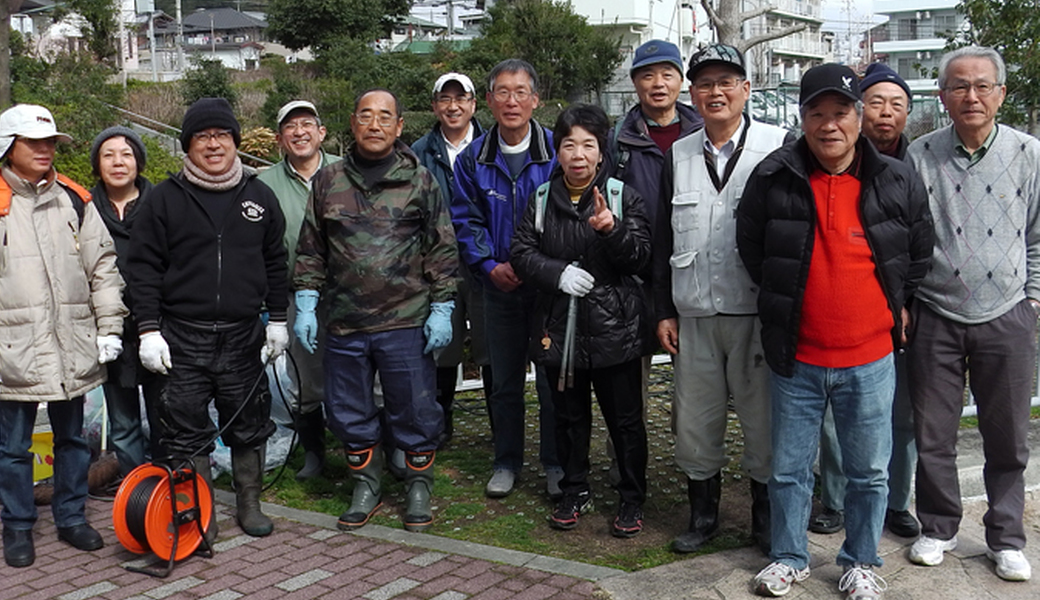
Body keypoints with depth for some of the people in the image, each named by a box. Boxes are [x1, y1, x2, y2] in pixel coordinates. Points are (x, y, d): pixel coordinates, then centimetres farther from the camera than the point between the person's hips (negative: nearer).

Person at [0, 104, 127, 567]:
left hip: (72, 346, 3)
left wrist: (110, 327, 4)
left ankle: (71, 517, 28)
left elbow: (103, 267, 10)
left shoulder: (74, 200, 9)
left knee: (72, 437, 14)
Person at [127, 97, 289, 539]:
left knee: (249, 426, 10)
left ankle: (249, 504, 26)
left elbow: (275, 262, 14)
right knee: (187, 430, 3)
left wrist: (277, 320, 11)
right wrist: (149, 330, -6)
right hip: (183, 338, -2)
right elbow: (144, 267, 0)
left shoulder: (259, 196, 8)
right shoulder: (165, 199, 1)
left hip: (244, 336, 2)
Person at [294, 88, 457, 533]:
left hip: (407, 323, -2)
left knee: (415, 411, 4)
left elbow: (442, 250, 3)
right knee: (348, 412, 11)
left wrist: (441, 308, -3)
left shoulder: (419, 180, 2)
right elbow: (310, 250, 13)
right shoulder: (328, 182, 8)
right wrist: (306, 304, 5)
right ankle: (366, 487, 30)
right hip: (343, 325, 3)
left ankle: (419, 487, 24)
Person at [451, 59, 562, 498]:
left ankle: (555, 463, 21)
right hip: (500, 287, 3)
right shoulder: (473, 159, 2)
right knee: (504, 380, 14)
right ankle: (507, 462, 28)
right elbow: (466, 221, 5)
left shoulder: (557, 152, -7)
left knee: (553, 380, 5)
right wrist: (490, 265, -9)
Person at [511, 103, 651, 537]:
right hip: (560, 326, 3)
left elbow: (639, 256, -7)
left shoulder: (622, 196, -2)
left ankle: (632, 500, 20)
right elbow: (521, 253, 2)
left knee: (625, 418, 5)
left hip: (613, 326, -2)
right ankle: (575, 491, 31)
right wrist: (558, 272, -15)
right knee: (569, 416, 15)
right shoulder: (543, 199, 5)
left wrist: (612, 230, -26)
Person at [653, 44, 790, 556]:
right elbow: (663, 239, 13)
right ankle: (702, 514, 28)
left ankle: (767, 520, 23)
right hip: (694, 316, 4)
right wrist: (664, 310, 9)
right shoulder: (678, 156, 11)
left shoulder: (780, 147, -1)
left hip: (759, 312, -3)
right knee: (694, 420, 10)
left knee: (764, 419, 5)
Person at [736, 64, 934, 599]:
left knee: (870, 472, 12)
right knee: (789, 469, 12)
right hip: (796, 358, 0)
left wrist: (894, 304, 14)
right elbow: (750, 246, 9)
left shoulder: (899, 183, -3)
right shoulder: (772, 179, -6)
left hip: (869, 359, 1)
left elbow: (920, 253, 14)